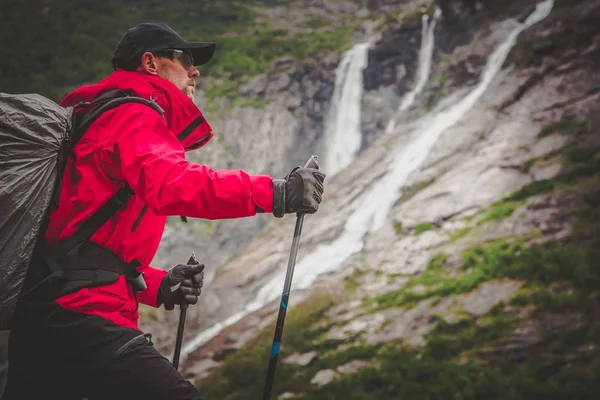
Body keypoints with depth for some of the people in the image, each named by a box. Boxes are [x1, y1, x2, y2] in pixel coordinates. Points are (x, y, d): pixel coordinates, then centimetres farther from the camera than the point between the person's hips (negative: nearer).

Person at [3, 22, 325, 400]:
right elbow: (173, 185, -25)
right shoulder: (134, 117, -2)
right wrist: (274, 192, -29)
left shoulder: (105, 121, 28)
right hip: (82, 312, -11)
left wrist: (157, 286, 14)